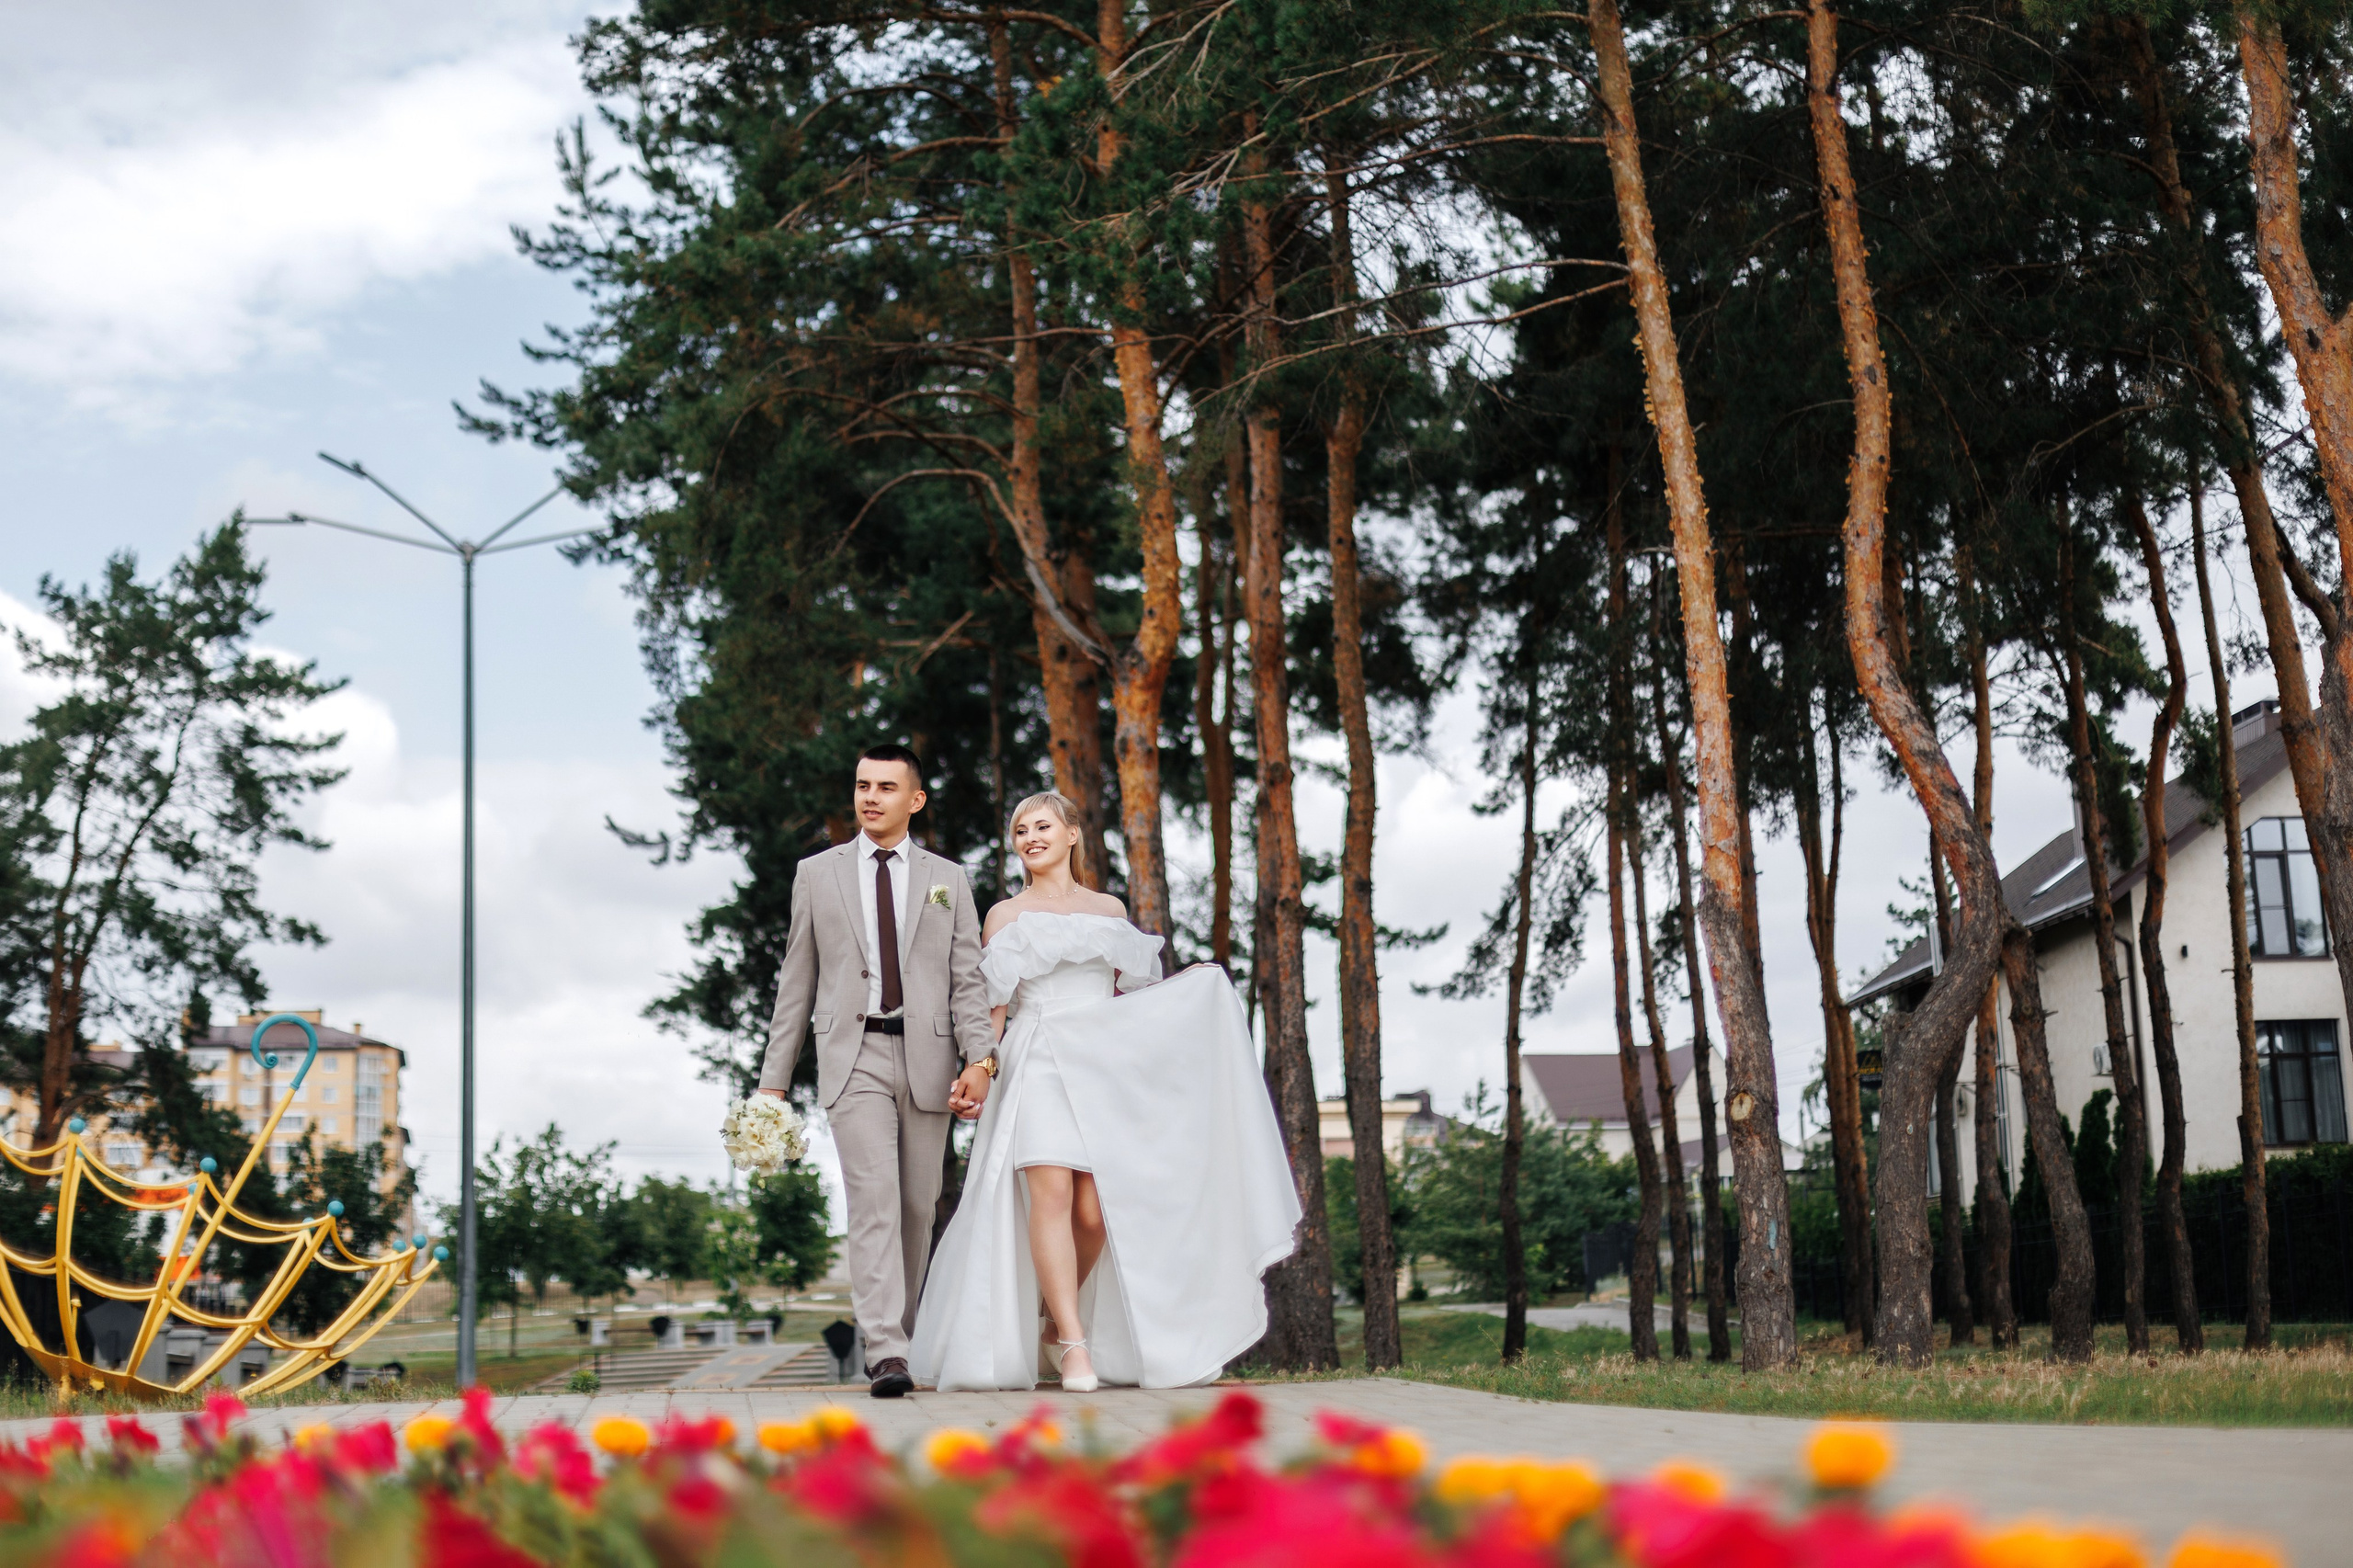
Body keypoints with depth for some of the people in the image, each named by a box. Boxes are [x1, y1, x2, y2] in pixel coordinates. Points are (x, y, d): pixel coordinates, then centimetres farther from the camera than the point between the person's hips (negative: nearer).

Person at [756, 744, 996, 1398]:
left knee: (917, 1206, 6)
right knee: (873, 1199, -15)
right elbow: (797, 981, 12)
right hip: (853, 1056, -2)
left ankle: (897, 1334, 23)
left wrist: (980, 1058, -10)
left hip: (927, 1057, 2)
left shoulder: (947, 880, 11)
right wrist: (774, 1078, 8)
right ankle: (886, 1355, -23)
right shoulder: (817, 874, 11)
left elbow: (967, 981, 6)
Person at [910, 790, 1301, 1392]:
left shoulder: (1110, 910, 18)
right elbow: (993, 1007, 9)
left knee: (1094, 1212, -9)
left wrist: (1193, 985, 8)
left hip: (1104, 1066, 2)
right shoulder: (1006, 915, 13)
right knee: (1051, 1192, -20)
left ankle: (1055, 1323, 13)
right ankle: (1073, 1345, -21)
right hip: (1036, 1066, -2)